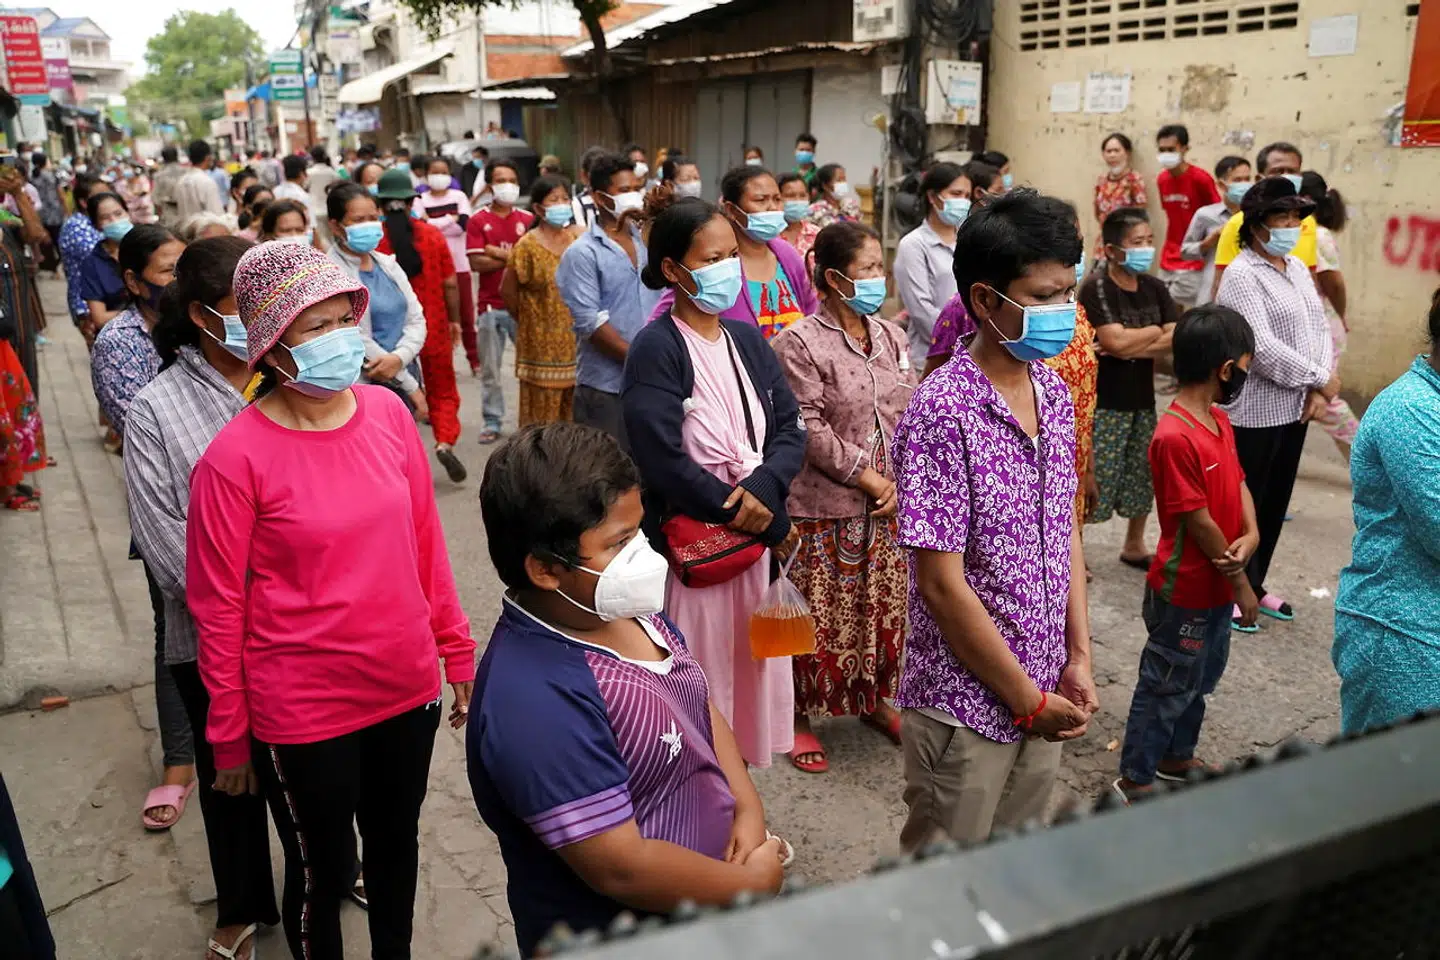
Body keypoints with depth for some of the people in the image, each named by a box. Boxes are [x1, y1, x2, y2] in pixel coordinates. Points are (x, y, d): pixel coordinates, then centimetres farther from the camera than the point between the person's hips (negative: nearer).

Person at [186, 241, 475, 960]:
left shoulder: (388, 412, -5)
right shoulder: (235, 457, -18)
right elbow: (218, 609, -10)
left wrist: (459, 652, 7)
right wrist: (230, 738, -3)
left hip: (407, 687, 4)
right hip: (302, 712, -4)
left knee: (397, 844, 24)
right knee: (321, 872, 16)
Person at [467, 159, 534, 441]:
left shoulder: (528, 219, 7)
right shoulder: (478, 221, 3)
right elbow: (476, 263, -8)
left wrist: (500, 253, -10)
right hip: (491, 305, 0)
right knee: (489, 368, 6)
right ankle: (493, 422, 16)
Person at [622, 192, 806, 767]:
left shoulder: (747, 340, 9)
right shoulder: (656, 348, -12)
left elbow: (789, 429, 4)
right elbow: (663, 460, -20)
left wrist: (763, 492, -17)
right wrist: (763, 521, -13)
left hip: (756, 536, 6)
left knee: (749, 670, 15)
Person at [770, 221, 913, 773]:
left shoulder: (891, 339, 7)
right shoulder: (799, 344, -12)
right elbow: (811, 430, -16)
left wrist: (901, 483, -5)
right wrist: (868, 478, -15)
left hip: (889, 505, 6)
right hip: (825, 507, -6)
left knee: (883, 608, 16)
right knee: (821, 617, 3)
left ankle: (874, 702, 35)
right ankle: (800, 715, 20)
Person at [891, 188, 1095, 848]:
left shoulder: (1053, 390, 3)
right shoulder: (943, 412, -21)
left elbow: (1065, 530, 10)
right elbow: (941, 582, -20)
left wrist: (1078, 661, 4)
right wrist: (1027, 697, -12)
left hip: (1042, 695, 7)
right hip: (966, 702, -7)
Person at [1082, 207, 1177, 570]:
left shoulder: (1155, 287, 6)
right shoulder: (1097, 288, -13)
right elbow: (1115, 341, -24)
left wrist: (1132, 346, -16)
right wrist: (1156, 331, -9)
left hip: (1143, 398, 7)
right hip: (1104, 402, -7)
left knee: (1142, 476, 15)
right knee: (1091, 480, -4)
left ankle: (1134, 546, 32)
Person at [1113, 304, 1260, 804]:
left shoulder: (1219, 420, 3)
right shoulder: (1175, 437, -27)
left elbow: (1237, 482, 7)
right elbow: (1199, 522, -23)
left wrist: (1251, 534, -14)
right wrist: (1242, 586, -13)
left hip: (1216, 587, 9)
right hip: (1184, 592, -9)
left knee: (1202, 678, 24)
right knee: (1167, 687, 5)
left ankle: (1177, 757, 43)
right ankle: (1134, 780, 21)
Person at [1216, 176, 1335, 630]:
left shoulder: (1297, 268, 11)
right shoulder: (1241, 275, -14)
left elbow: (1319, 327, 9)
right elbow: (1262, 348, -22)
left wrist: (1319, 390, -5)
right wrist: (1321, 378, -14)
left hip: (1294, 408, 8)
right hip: (1254, 413, -8)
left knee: (1275, 503, 16)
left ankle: (1254, 584, 30)